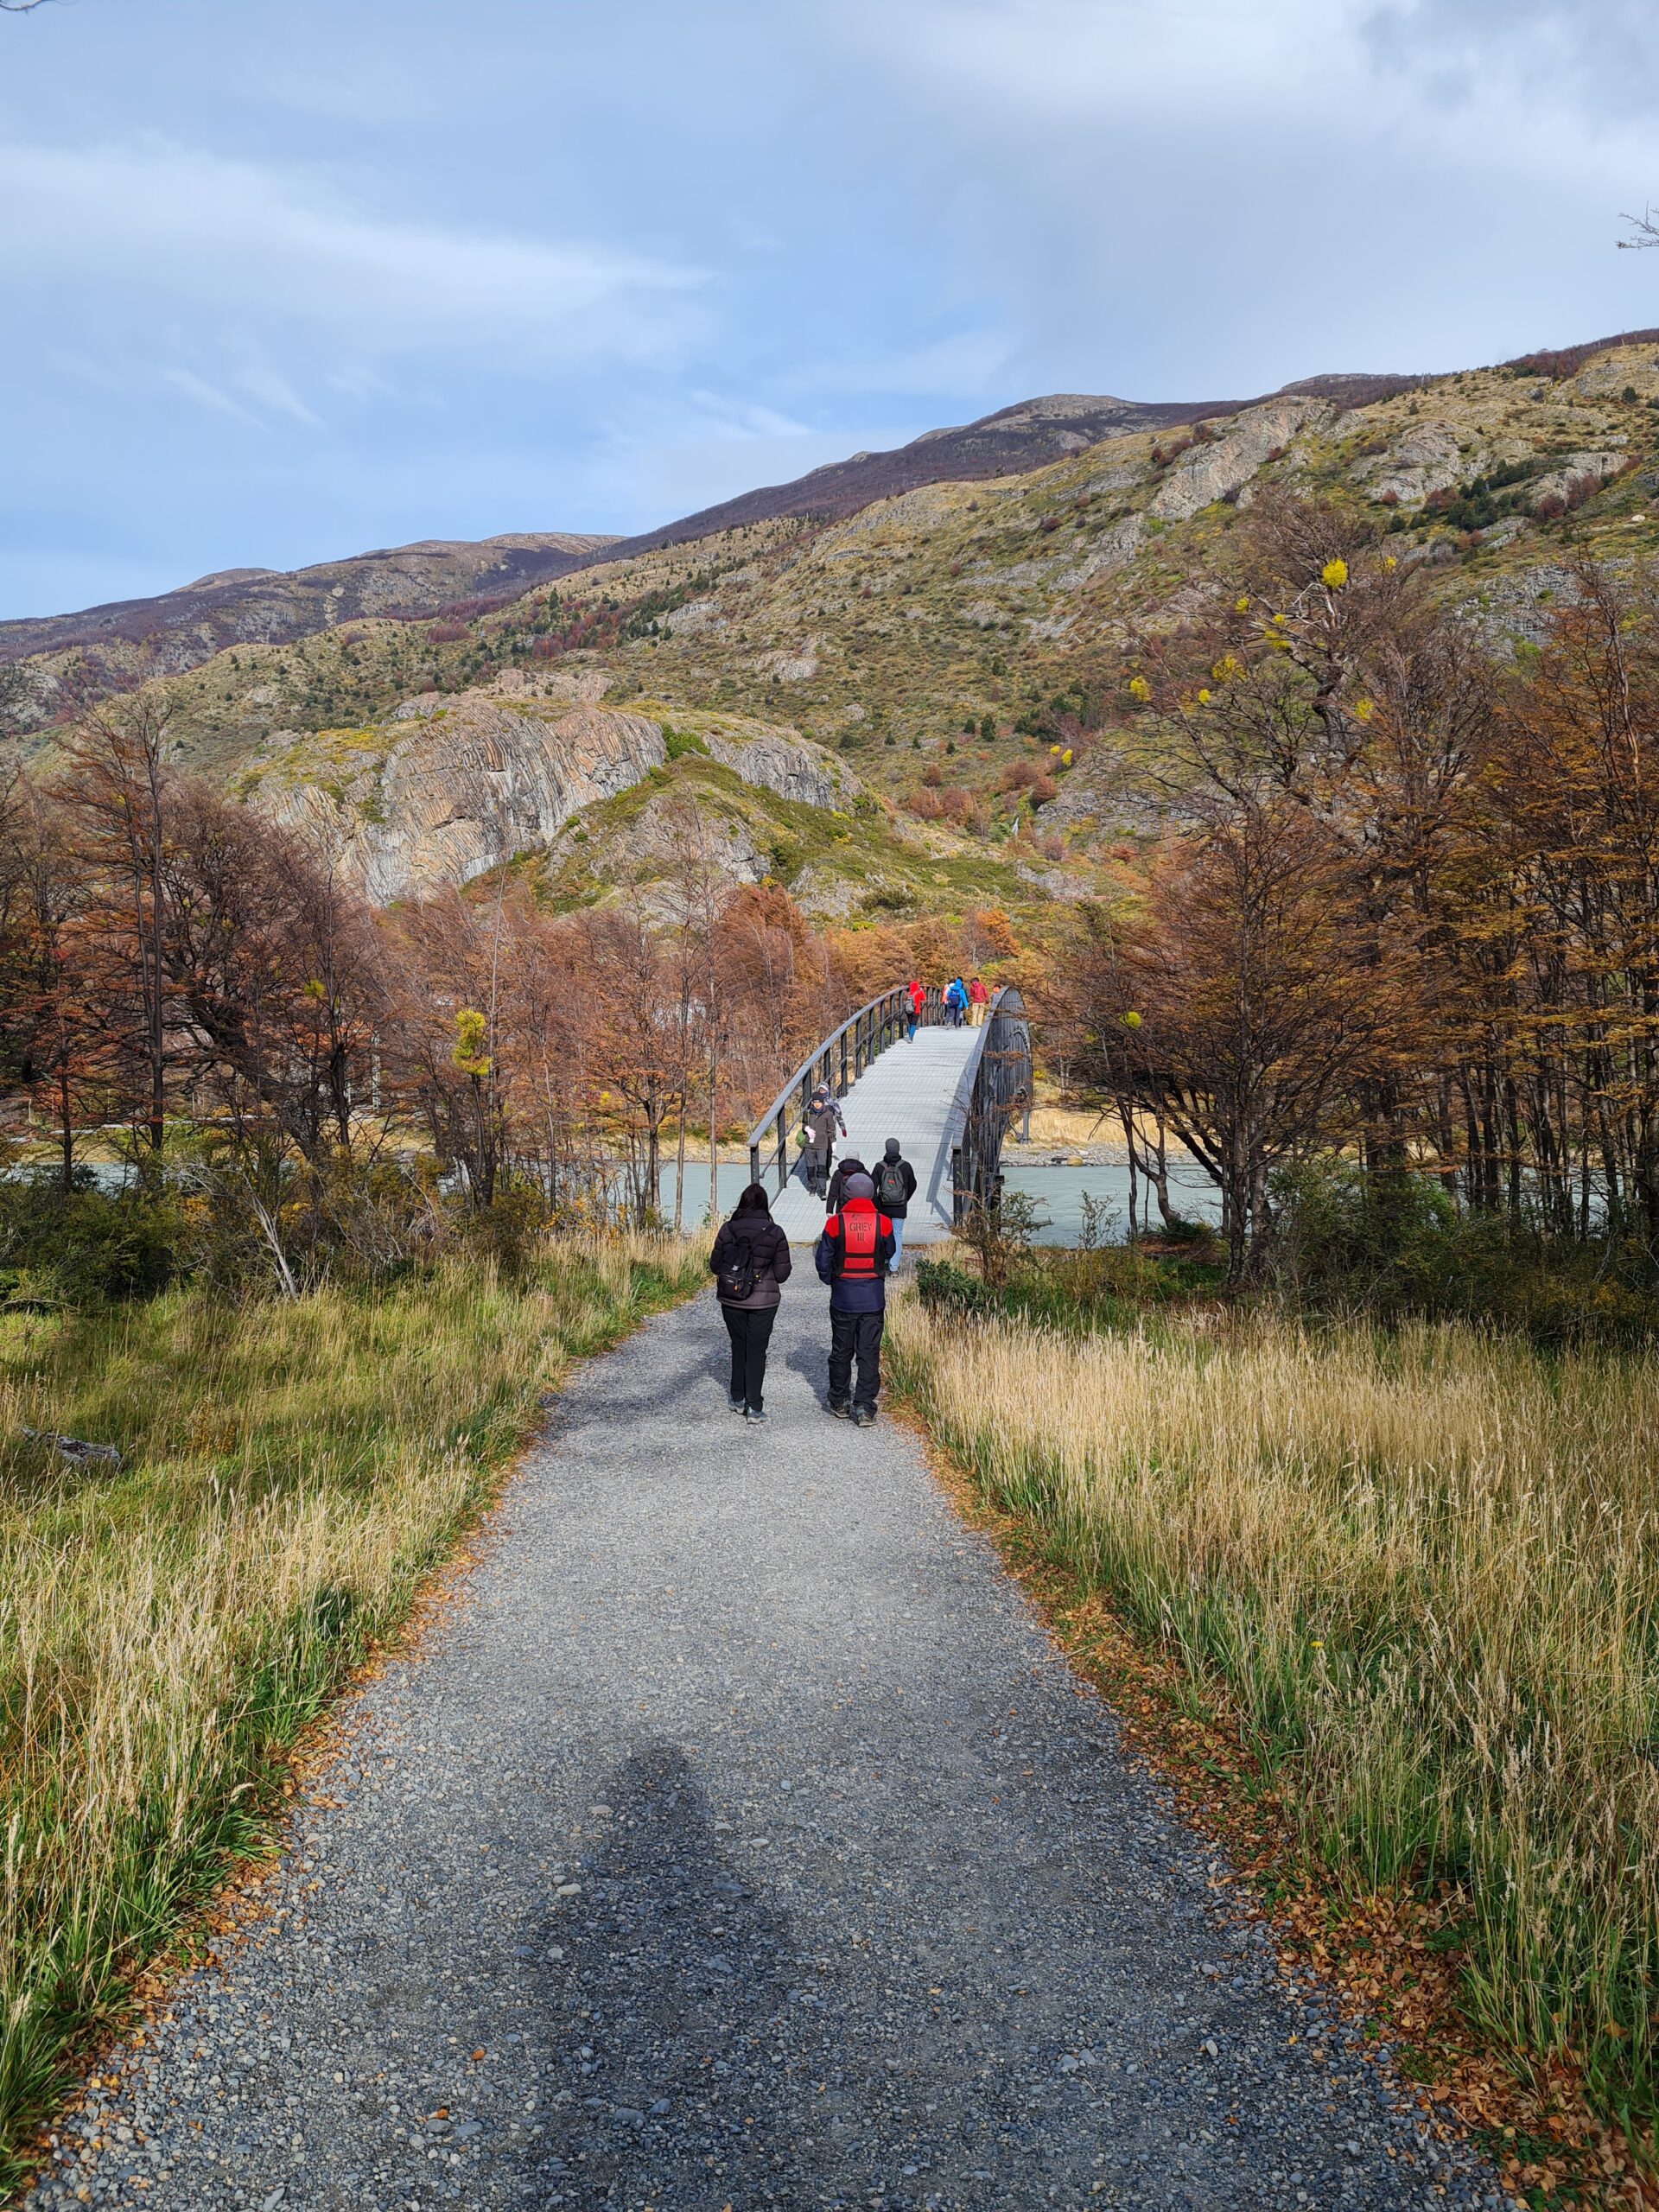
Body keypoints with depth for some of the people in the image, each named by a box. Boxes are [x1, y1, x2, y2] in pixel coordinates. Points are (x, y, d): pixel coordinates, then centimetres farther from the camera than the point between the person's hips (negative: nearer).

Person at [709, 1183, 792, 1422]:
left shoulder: (727, 1229, -7)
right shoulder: (775, 1233, -10)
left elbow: (714, 1266, 1)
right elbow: (782, 1274, -6)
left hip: (731, 1299, 2)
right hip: (763, 1301, -2)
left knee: (738, 1346, 19)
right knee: (756, 1350, 5)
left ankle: (738, 1399, 26)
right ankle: (754, 1407, 2)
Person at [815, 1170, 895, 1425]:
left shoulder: (835, 1223, -10)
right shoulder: (883, 1223, -8)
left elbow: (823, 1262, -1)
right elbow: (888, 1255, 9)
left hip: (843, 1299, 0)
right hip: (873, 1299, 0)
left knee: (841, 1352, 14)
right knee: (869, 1354, 5)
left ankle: (839, 1403, 25)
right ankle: (864, 1408, 1)